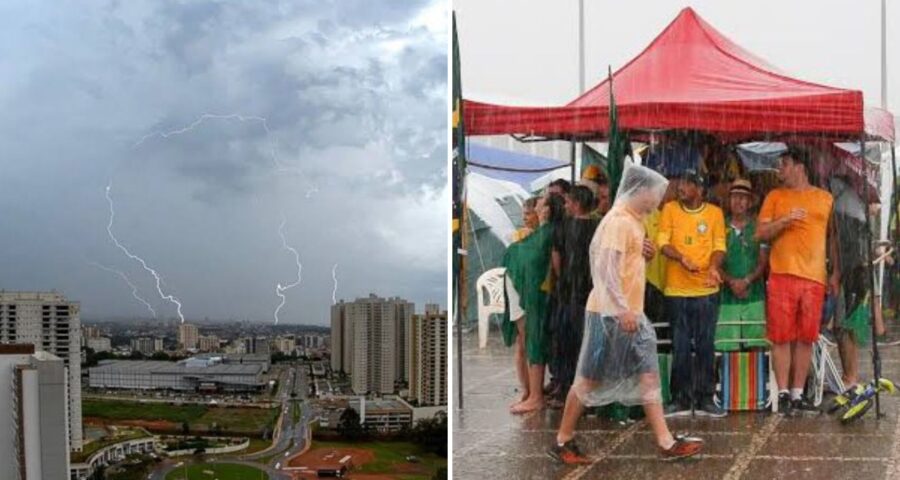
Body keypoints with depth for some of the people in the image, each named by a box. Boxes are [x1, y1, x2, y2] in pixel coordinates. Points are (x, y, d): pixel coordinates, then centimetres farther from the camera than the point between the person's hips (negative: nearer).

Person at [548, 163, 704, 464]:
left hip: (629, 314, 10)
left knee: (648, 374, 7)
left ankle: (666, 442, 9)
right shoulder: (619, 221, -15)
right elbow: (607, 267, -25)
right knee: (591, 378, 0)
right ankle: (562, 442, 11)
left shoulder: (631, 220, 15)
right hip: (611, 313, -10)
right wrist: (623, 308, -29)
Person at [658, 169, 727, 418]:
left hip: (706, 290, 0)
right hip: (677, 290, 0)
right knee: (680, 348, 4)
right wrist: (682, 259, -21)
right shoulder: (670, 209, 4)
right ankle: (681, 400, 12)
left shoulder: (714, 212, 5)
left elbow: (719, 245, 2)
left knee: (705, 346, 3)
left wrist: (714, 267, -18)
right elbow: (663, 242, -3)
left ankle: (705, 399, 11)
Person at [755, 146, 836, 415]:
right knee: (782, 337, -4)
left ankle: (798, 394, 11)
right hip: (782, 275, -1)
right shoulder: (775, 196, 10)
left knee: (806, 338, 4)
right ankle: (783, 394, 2)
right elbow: (760, 234, 3)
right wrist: (785, 220, -13)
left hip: (815, 277, 2)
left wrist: (836, 274, 8)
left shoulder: (825, 198, 13)